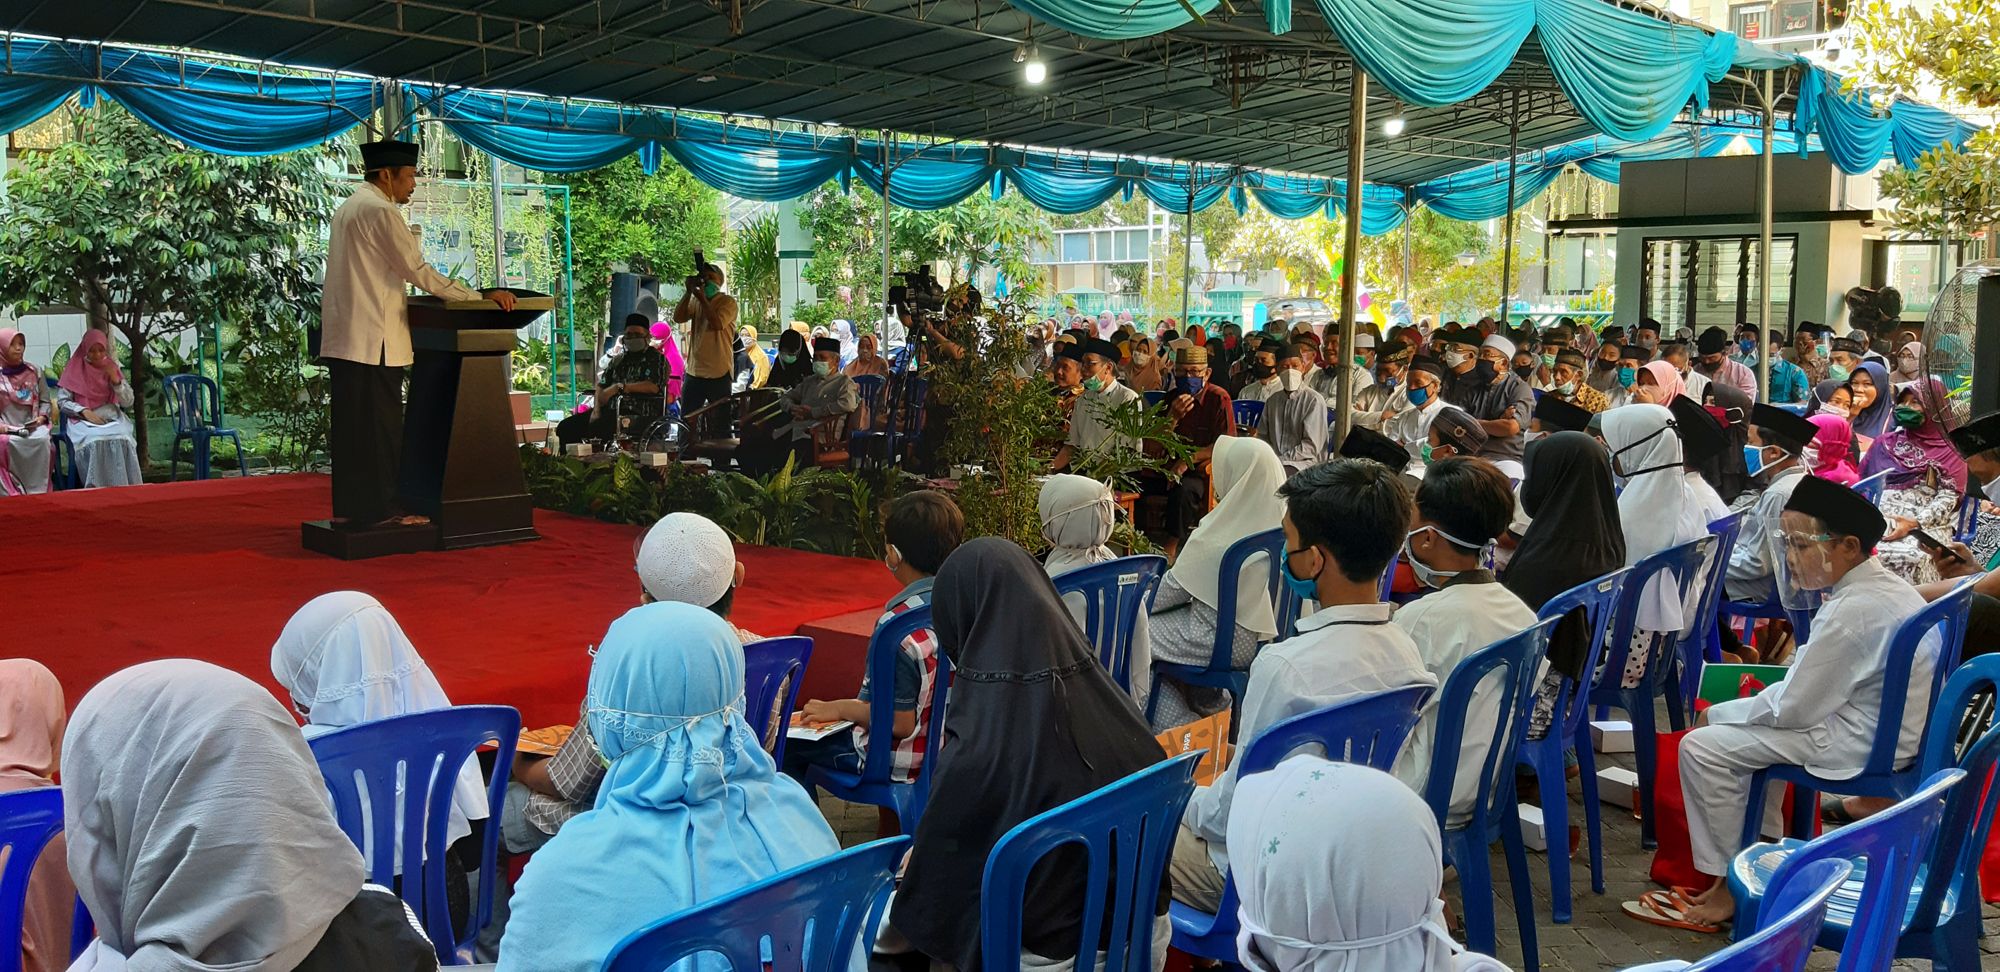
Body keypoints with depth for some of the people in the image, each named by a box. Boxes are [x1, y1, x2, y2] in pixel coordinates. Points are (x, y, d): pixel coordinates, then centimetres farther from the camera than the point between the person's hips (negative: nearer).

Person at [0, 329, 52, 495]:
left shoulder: (34, 372, 14)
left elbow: (45, 401, 15)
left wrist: (42, 417, -5)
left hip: (32, 426, 1)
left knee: (41, 440, -33)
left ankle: (38, 492, -29)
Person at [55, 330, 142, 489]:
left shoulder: (111, 368, 12)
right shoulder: (74, 369, 6)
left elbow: (128, 402, 7)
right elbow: (61, 401, 2)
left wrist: (115, 379, -7)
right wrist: (85, 411, -13)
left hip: (112, 418, 2)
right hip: (83, 420, -2)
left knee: (123, 440, -33)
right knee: (95, 442, -37)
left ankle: (124, 489, -29)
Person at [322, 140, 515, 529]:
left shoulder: (348, 208, 20)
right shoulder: (380, 210, -11)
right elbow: (418, 271, -13)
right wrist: (480, 296, -10)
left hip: (343, 335, 10)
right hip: (373, 337, -10)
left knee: (351, 424, 10)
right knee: (380, 424, -6)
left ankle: (348, 507, 14)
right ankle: (380, 509, -3)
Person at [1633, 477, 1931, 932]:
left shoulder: (1855, 611, -25)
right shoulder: (1886, 586, 6)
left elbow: (1792, 709, -21)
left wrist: (1718, 715, -7)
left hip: (1860, 741, -10)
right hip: (1880, 720, 10)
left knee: (1703, 748, -10)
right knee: (1738, 729, 23)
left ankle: (1733, 885, 2)